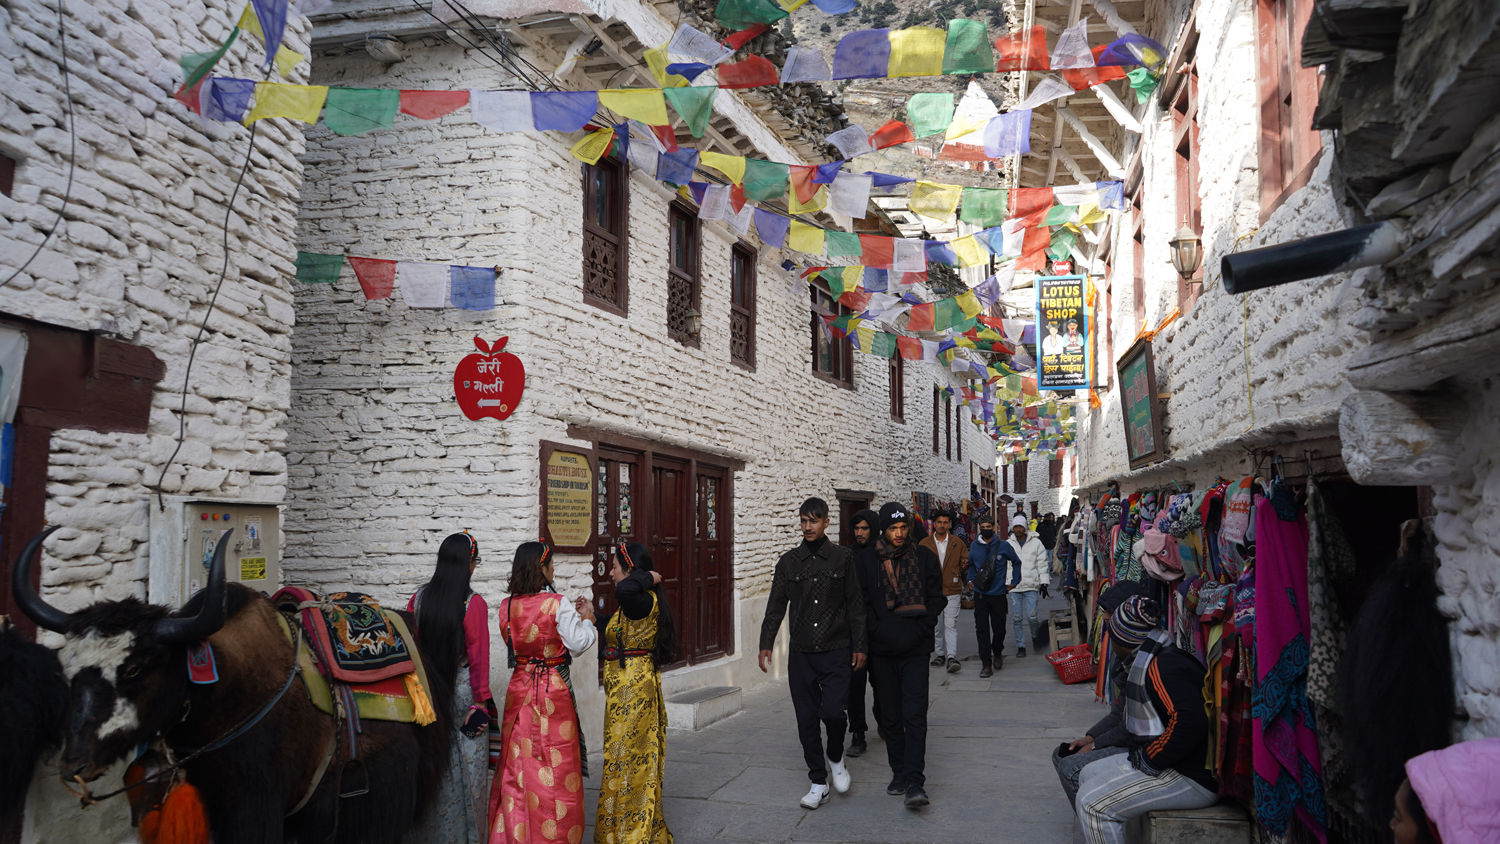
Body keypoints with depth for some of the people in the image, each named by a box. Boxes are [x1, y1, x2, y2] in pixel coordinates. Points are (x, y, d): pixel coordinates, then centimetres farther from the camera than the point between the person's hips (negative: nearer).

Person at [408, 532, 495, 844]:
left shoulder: (419, 597, -2)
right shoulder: (474, 604, -15)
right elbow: (478, 658, -12)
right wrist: (480, 702, -5)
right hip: (461, 693, -4)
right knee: (463, 769, 6)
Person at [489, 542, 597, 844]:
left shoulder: (507, 607, 1)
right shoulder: (557, 605, -15)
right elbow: (578, 643, -13)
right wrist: (586, 618, 4)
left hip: (520, 689, 5)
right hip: (554, 689, -5)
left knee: (518, 763, 13)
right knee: (556, 766, 5)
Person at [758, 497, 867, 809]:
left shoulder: (843, 557, 2)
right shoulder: (788, 562, 7)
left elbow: (855, 605, 4)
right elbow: (776, 606, 8)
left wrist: (859, 646, 1)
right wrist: (766, 644, -2)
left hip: (836, 652, -2)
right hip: (801, 653, 2)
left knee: (833, 711, -14)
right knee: (807, 719, 3)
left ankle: (835, 756, 17)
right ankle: (818, 783, 16)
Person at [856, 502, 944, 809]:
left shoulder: (924, 557, 4)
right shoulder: (866, 559, 3)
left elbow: (937, 598, 7)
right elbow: (862, 602, 5)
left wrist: (921, 629, -4)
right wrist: (879, 630, -7)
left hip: (915, 649, -1)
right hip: (883, 650, 1)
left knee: (915, 716, -9)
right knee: (890, 717, 9)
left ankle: (914, 783, -9)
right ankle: (899, 773, 22)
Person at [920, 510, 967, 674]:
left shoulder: (958, 544, 7)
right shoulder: (924, 544, 6)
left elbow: (965, 564, 11)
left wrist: (965, 565, -13)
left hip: (952, 591, -1)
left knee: (951, 624, -9)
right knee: (935, 625, 8)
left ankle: (952, 657, -13)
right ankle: (939, 654, 21)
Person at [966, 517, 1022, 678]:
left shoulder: (1003, 546, -3)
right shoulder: (974, 546, 3)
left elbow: (1016, 562, 12)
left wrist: (1013, 581, 6)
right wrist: (970, 579, 6)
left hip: (998, 593, -1)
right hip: (980, 594, 1)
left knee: (999, 628, 10)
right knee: (982, 629, -5)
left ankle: (997, 654, 37)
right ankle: (986, 663, -2)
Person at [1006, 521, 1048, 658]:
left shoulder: (1036, 543, 4)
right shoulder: (1008, 544, 7)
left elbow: (1042, 563, 7)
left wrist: (1043, 582, 3)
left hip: (1031, 586, -1)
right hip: (1014, 586, 1)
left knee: (1032, 616, -7)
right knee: (1017, 619, 2)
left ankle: (1036, 637, 23)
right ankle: (1020, 646, 12)